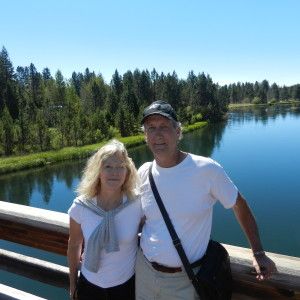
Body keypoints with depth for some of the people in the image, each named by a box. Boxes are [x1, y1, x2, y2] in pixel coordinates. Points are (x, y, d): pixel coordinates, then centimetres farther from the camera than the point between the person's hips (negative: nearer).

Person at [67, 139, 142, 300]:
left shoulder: (137, 203, -20)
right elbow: (74, 245, -2)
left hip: (127, 284, -1)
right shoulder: (80, 206, -17)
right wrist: (72, 282, 8)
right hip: (89, 285, 1)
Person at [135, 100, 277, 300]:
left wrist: (259, 253, -4)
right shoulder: (144, 173, -7)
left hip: (183, 280, -3)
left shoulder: (207, 169, -18)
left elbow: (240, 205, -5)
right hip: (144, 270, 4)